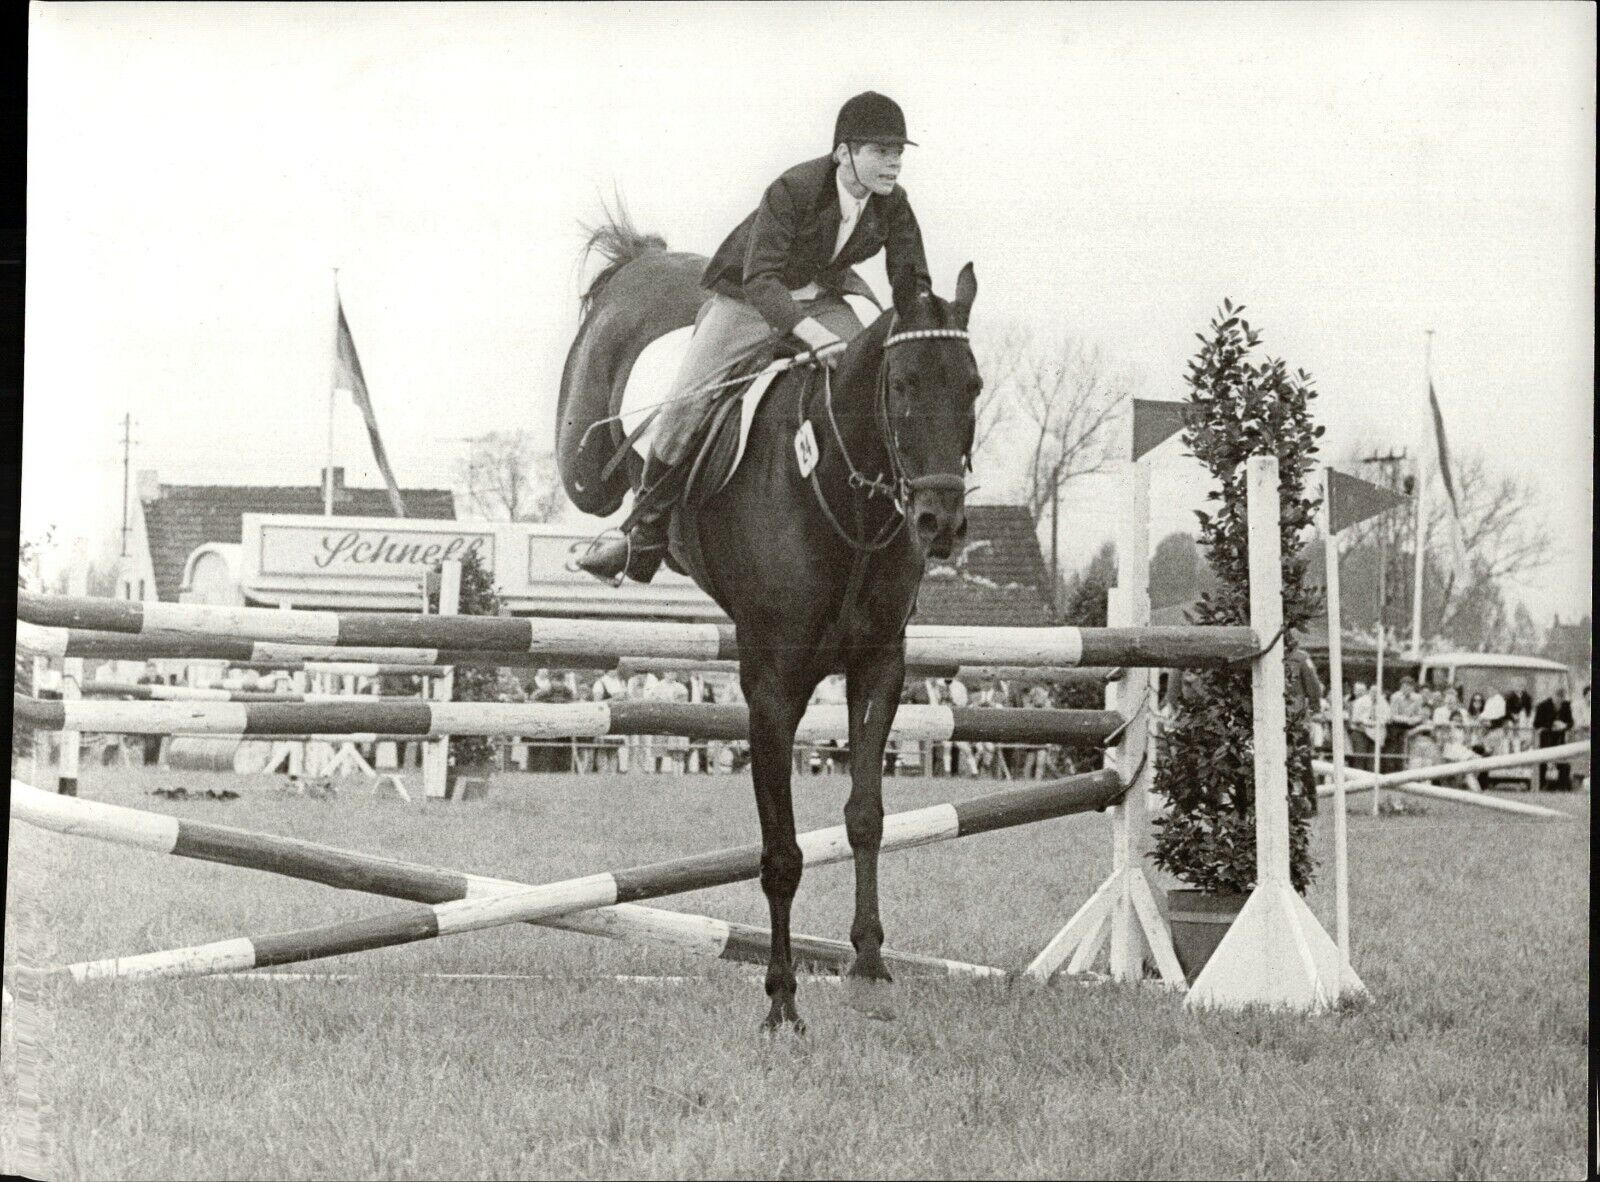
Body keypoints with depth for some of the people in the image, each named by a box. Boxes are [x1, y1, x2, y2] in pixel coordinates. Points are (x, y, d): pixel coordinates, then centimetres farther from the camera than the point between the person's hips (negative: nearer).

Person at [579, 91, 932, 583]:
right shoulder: (791, 190, -30)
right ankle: (646, 534, 4)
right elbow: (760, 278, -36)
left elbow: (913, 282, -6)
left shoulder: (893, 205, -14)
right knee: (684, 407, -11)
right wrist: (812, 335, -50)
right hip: (748, 301, -4)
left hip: (823, 301, 4)